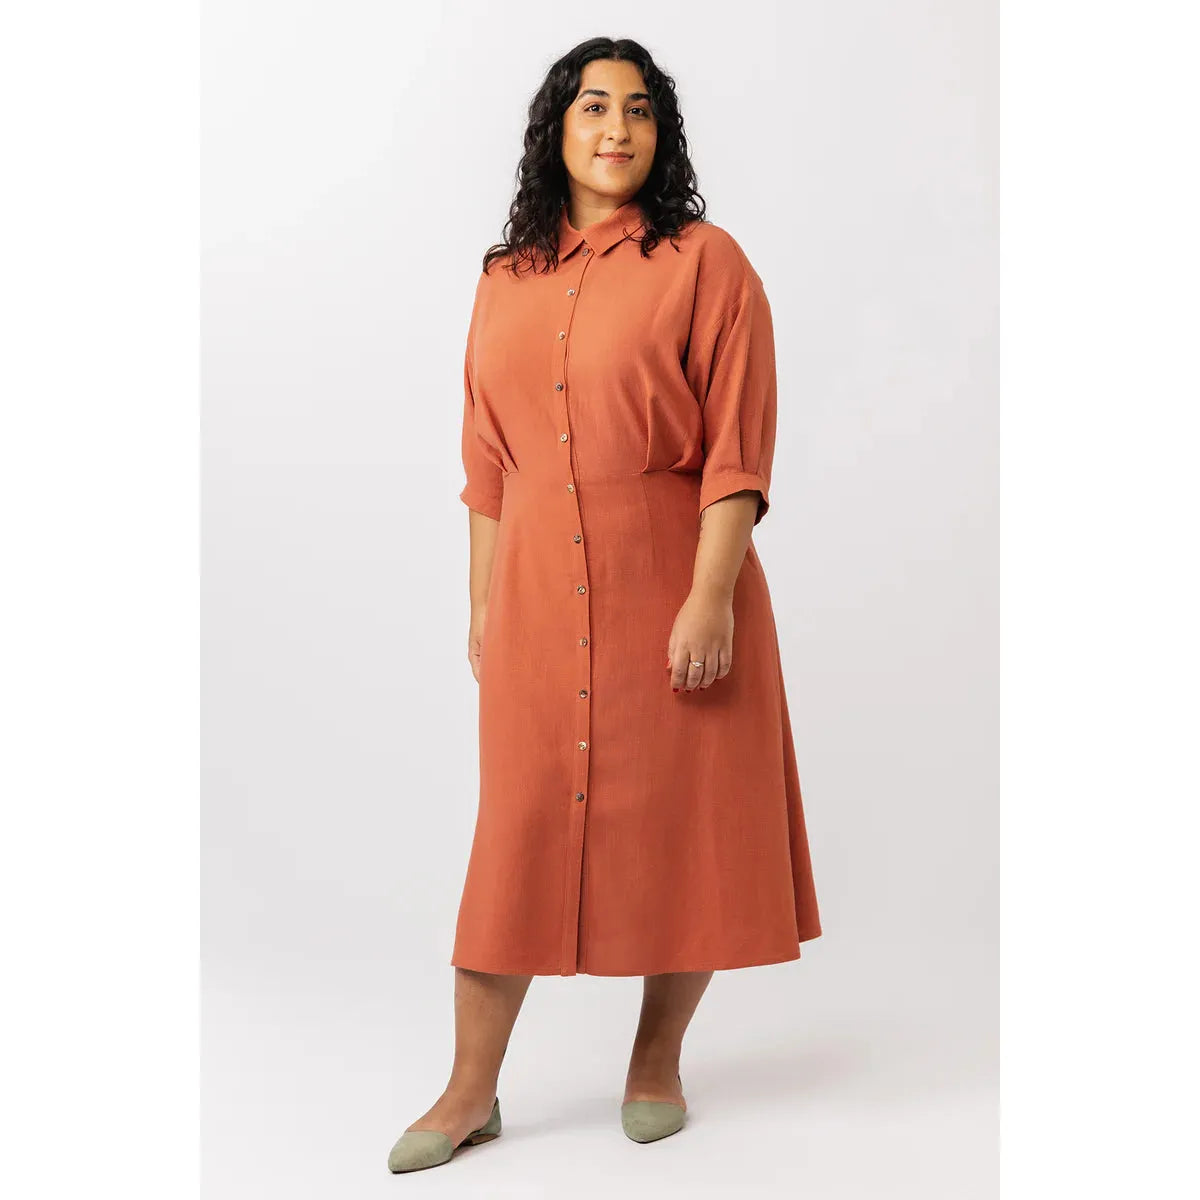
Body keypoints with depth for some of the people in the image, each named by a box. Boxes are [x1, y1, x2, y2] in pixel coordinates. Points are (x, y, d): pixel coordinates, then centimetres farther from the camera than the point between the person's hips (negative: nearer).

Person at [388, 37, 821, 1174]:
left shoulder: (705, 262, -2)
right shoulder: (506, 278, 12)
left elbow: (737, 454, -9)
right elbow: (486, 462, 14)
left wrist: (709, 597, -16)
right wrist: (481, 604, 12)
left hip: (668, 594, -3)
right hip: (537, 601, 4)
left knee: (680, 821, 6)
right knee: (515, 830, 5)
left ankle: (657, 1059, 27)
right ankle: (470, 1090, 16)